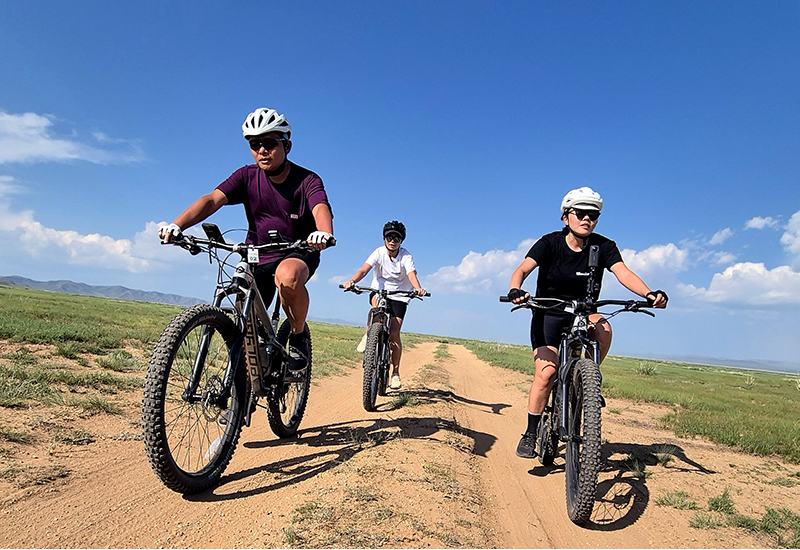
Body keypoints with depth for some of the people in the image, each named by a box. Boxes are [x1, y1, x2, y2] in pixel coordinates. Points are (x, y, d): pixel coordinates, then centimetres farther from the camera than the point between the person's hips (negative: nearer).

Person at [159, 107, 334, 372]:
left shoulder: (307, 180, -14)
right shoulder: (247, 176, -6)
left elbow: (321, 209, -34)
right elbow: (213, 199, -20)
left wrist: (324, 233, -58)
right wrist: (177, 225, -37)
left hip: (298, 254, -3)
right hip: (258, 257, 4)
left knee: (288, 276, -38)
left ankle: (298, 337, -12)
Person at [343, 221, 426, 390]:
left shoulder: (406, 257, -15)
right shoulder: (379, 253, -12)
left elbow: (412, 275, -31)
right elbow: (364, 269, -26)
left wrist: (418, 289, -53)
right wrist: (352, 281, -47)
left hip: (399, 295, 0)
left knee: (394, 334, -10)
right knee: (377, 303, -38)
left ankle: (395, 372, 4)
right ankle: (368, 335, -13)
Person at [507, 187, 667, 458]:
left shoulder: (603, 247, -9)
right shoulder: (550, 243, -14)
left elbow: (623, 272, -25)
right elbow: (522, 269, -26)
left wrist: (649, 293, -44)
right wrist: (515, 290, -48)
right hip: (548, 316, -2)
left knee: (603, 328, -33)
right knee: (546, 372, -16)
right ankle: (530, 435, 2)